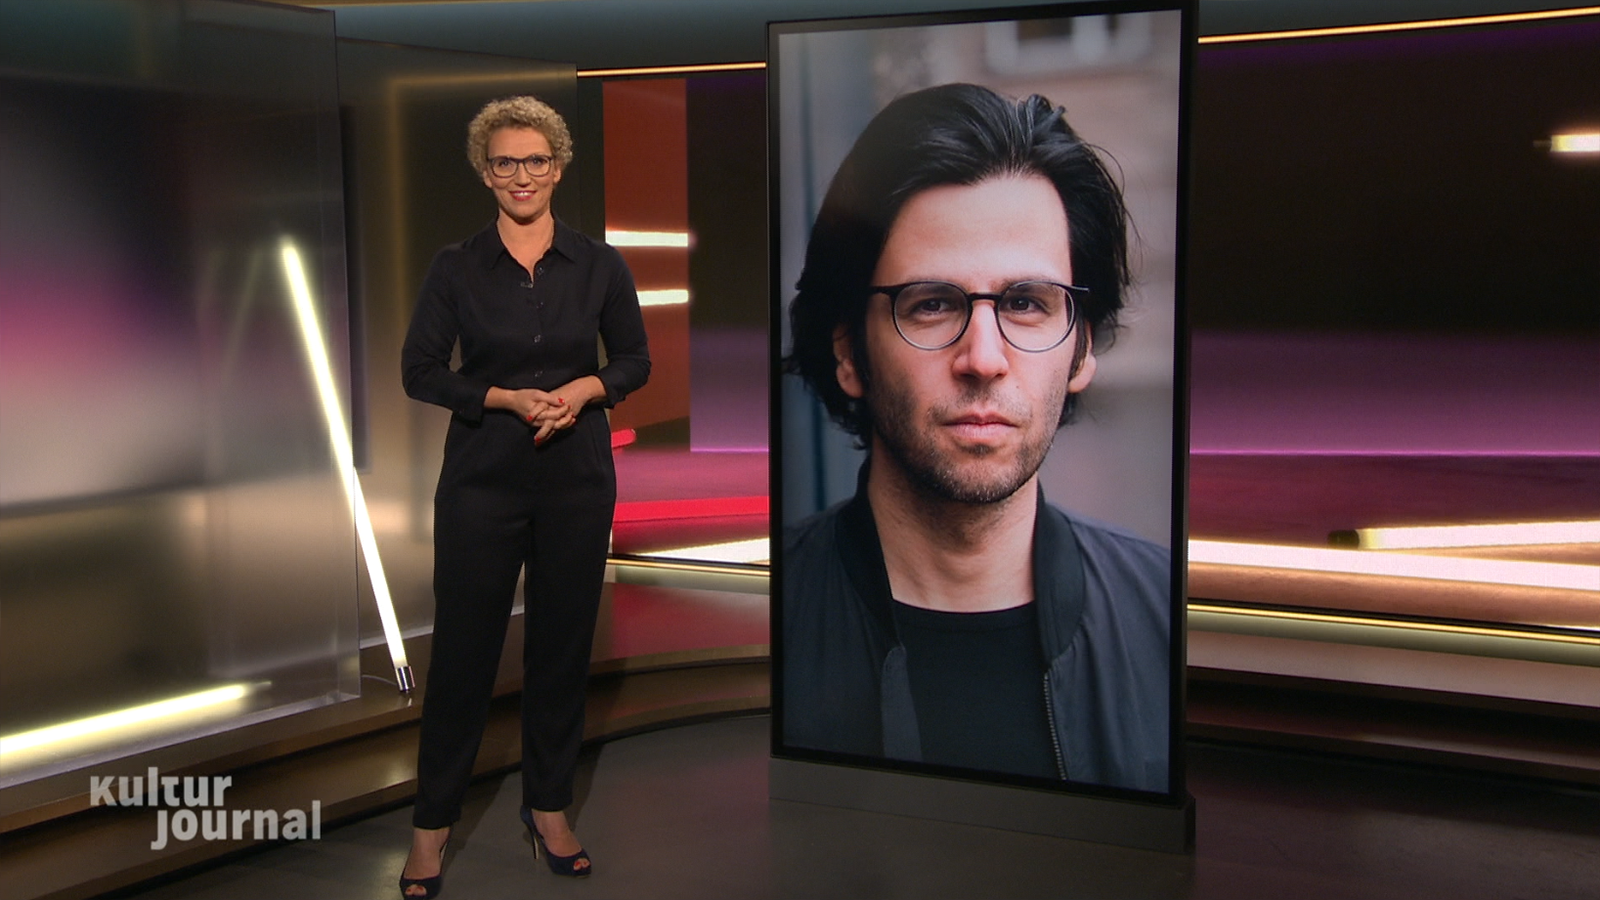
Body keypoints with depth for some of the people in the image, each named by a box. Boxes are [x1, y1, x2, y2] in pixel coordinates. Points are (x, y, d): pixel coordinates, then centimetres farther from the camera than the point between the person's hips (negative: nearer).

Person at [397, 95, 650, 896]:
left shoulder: (597, 265, 1)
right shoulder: (457, 268, -3)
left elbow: (635, 360, 8)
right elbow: (419, 372, -1)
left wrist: (585, 388, -12)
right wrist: (506, 398, -15)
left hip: (578, 477, 2)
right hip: (482, 478, -1)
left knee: (563, 642, 9)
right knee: (463, 644, 2)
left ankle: (549, 805, 25)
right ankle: (433, 820, 15)